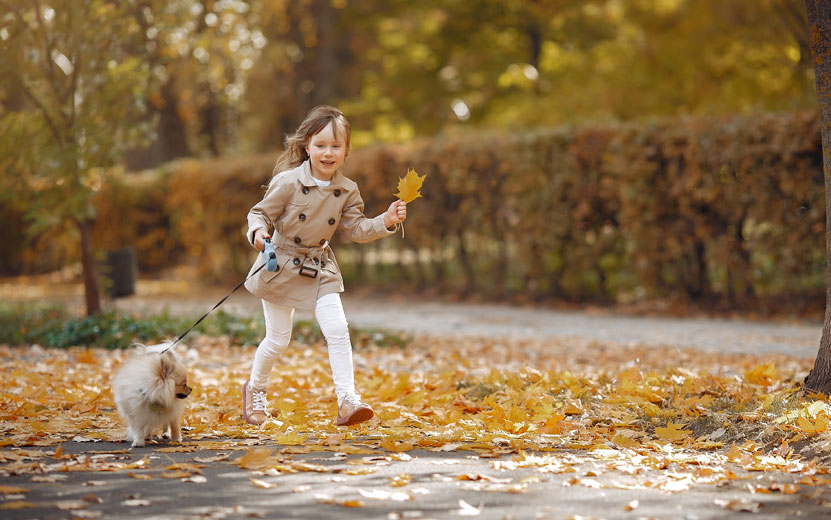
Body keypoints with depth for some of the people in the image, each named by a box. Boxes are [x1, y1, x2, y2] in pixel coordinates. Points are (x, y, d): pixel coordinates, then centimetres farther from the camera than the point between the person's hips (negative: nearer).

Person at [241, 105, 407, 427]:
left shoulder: (347, 191, -5)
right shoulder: (287, 183, -17)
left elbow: (356, 229, -1)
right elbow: (261, 213, -9)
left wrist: (386, 222, -17)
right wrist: (258, 232, -30)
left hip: (320, 269, 3)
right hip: (281, 267, -3)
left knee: (338, 330, -12)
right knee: (278, 339, 5)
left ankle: (347, 401, -11)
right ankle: (255, 389, 33)